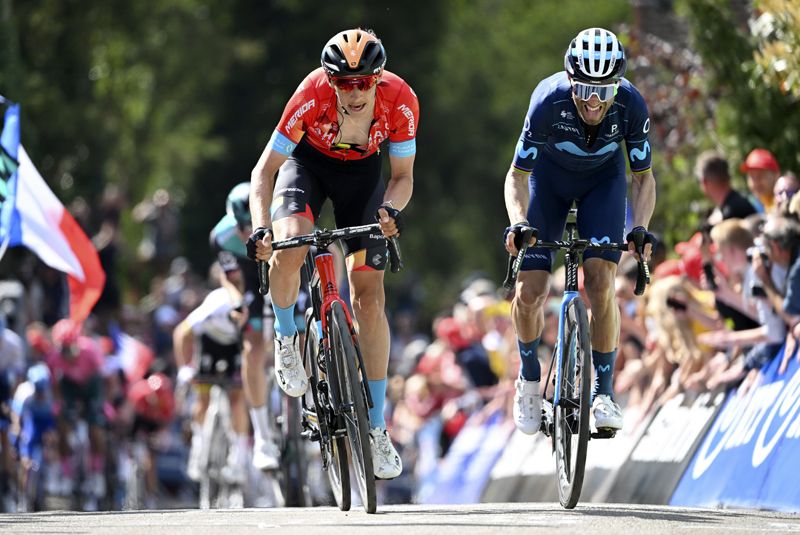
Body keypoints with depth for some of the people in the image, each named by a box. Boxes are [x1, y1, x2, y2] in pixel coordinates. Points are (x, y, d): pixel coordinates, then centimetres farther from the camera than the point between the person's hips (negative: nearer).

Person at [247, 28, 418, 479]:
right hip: (308, 162, -1)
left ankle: (377, 428, 1)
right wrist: (261, 228, -41)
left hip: (362, 171, 1)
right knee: (289, 245, -33)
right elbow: (265, 170, -26)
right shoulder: (311, 97, -34)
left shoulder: (401, 101, -29)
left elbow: (403, 176, -15)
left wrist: (392, 209, -37)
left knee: (369, 297, -6)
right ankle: (286, 337, -2)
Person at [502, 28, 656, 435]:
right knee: (529, 292, -9)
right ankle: (529, 378, 17)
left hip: (603, 178, 0)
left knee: (600, 286, -18)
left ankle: (604, 391, -5)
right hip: (549, 176, 0)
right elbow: (517, 175, -25)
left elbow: (643, 176, -17)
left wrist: (640, 227, -34)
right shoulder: (548, 102, -35)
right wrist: (518, 222, -43)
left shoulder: (631, 106, -31)